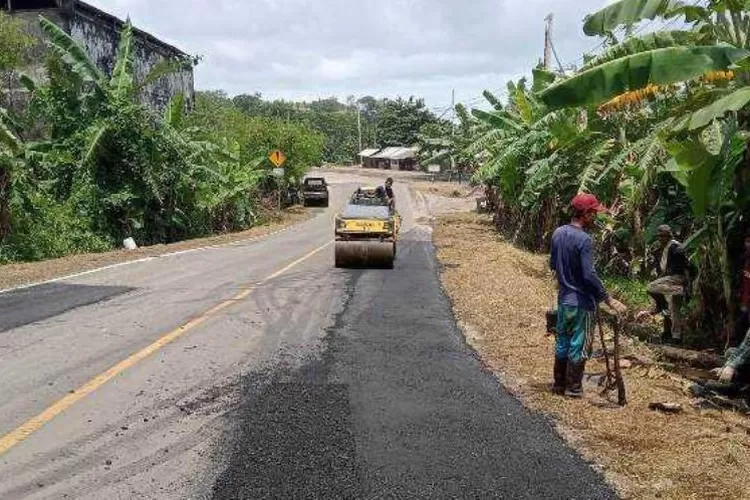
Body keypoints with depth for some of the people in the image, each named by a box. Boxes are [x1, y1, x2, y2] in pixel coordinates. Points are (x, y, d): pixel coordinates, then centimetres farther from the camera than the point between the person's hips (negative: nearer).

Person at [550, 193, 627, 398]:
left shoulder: (558, 233, 2)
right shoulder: (584, 239, -21)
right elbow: (589, 275, -24)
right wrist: (609, 300, -19)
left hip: (564, 300, 7)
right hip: (581, 302, -7)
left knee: (562, 343, 16)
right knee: (579, 346, 5)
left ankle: (559, 384, 25)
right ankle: (573, 388, 13)